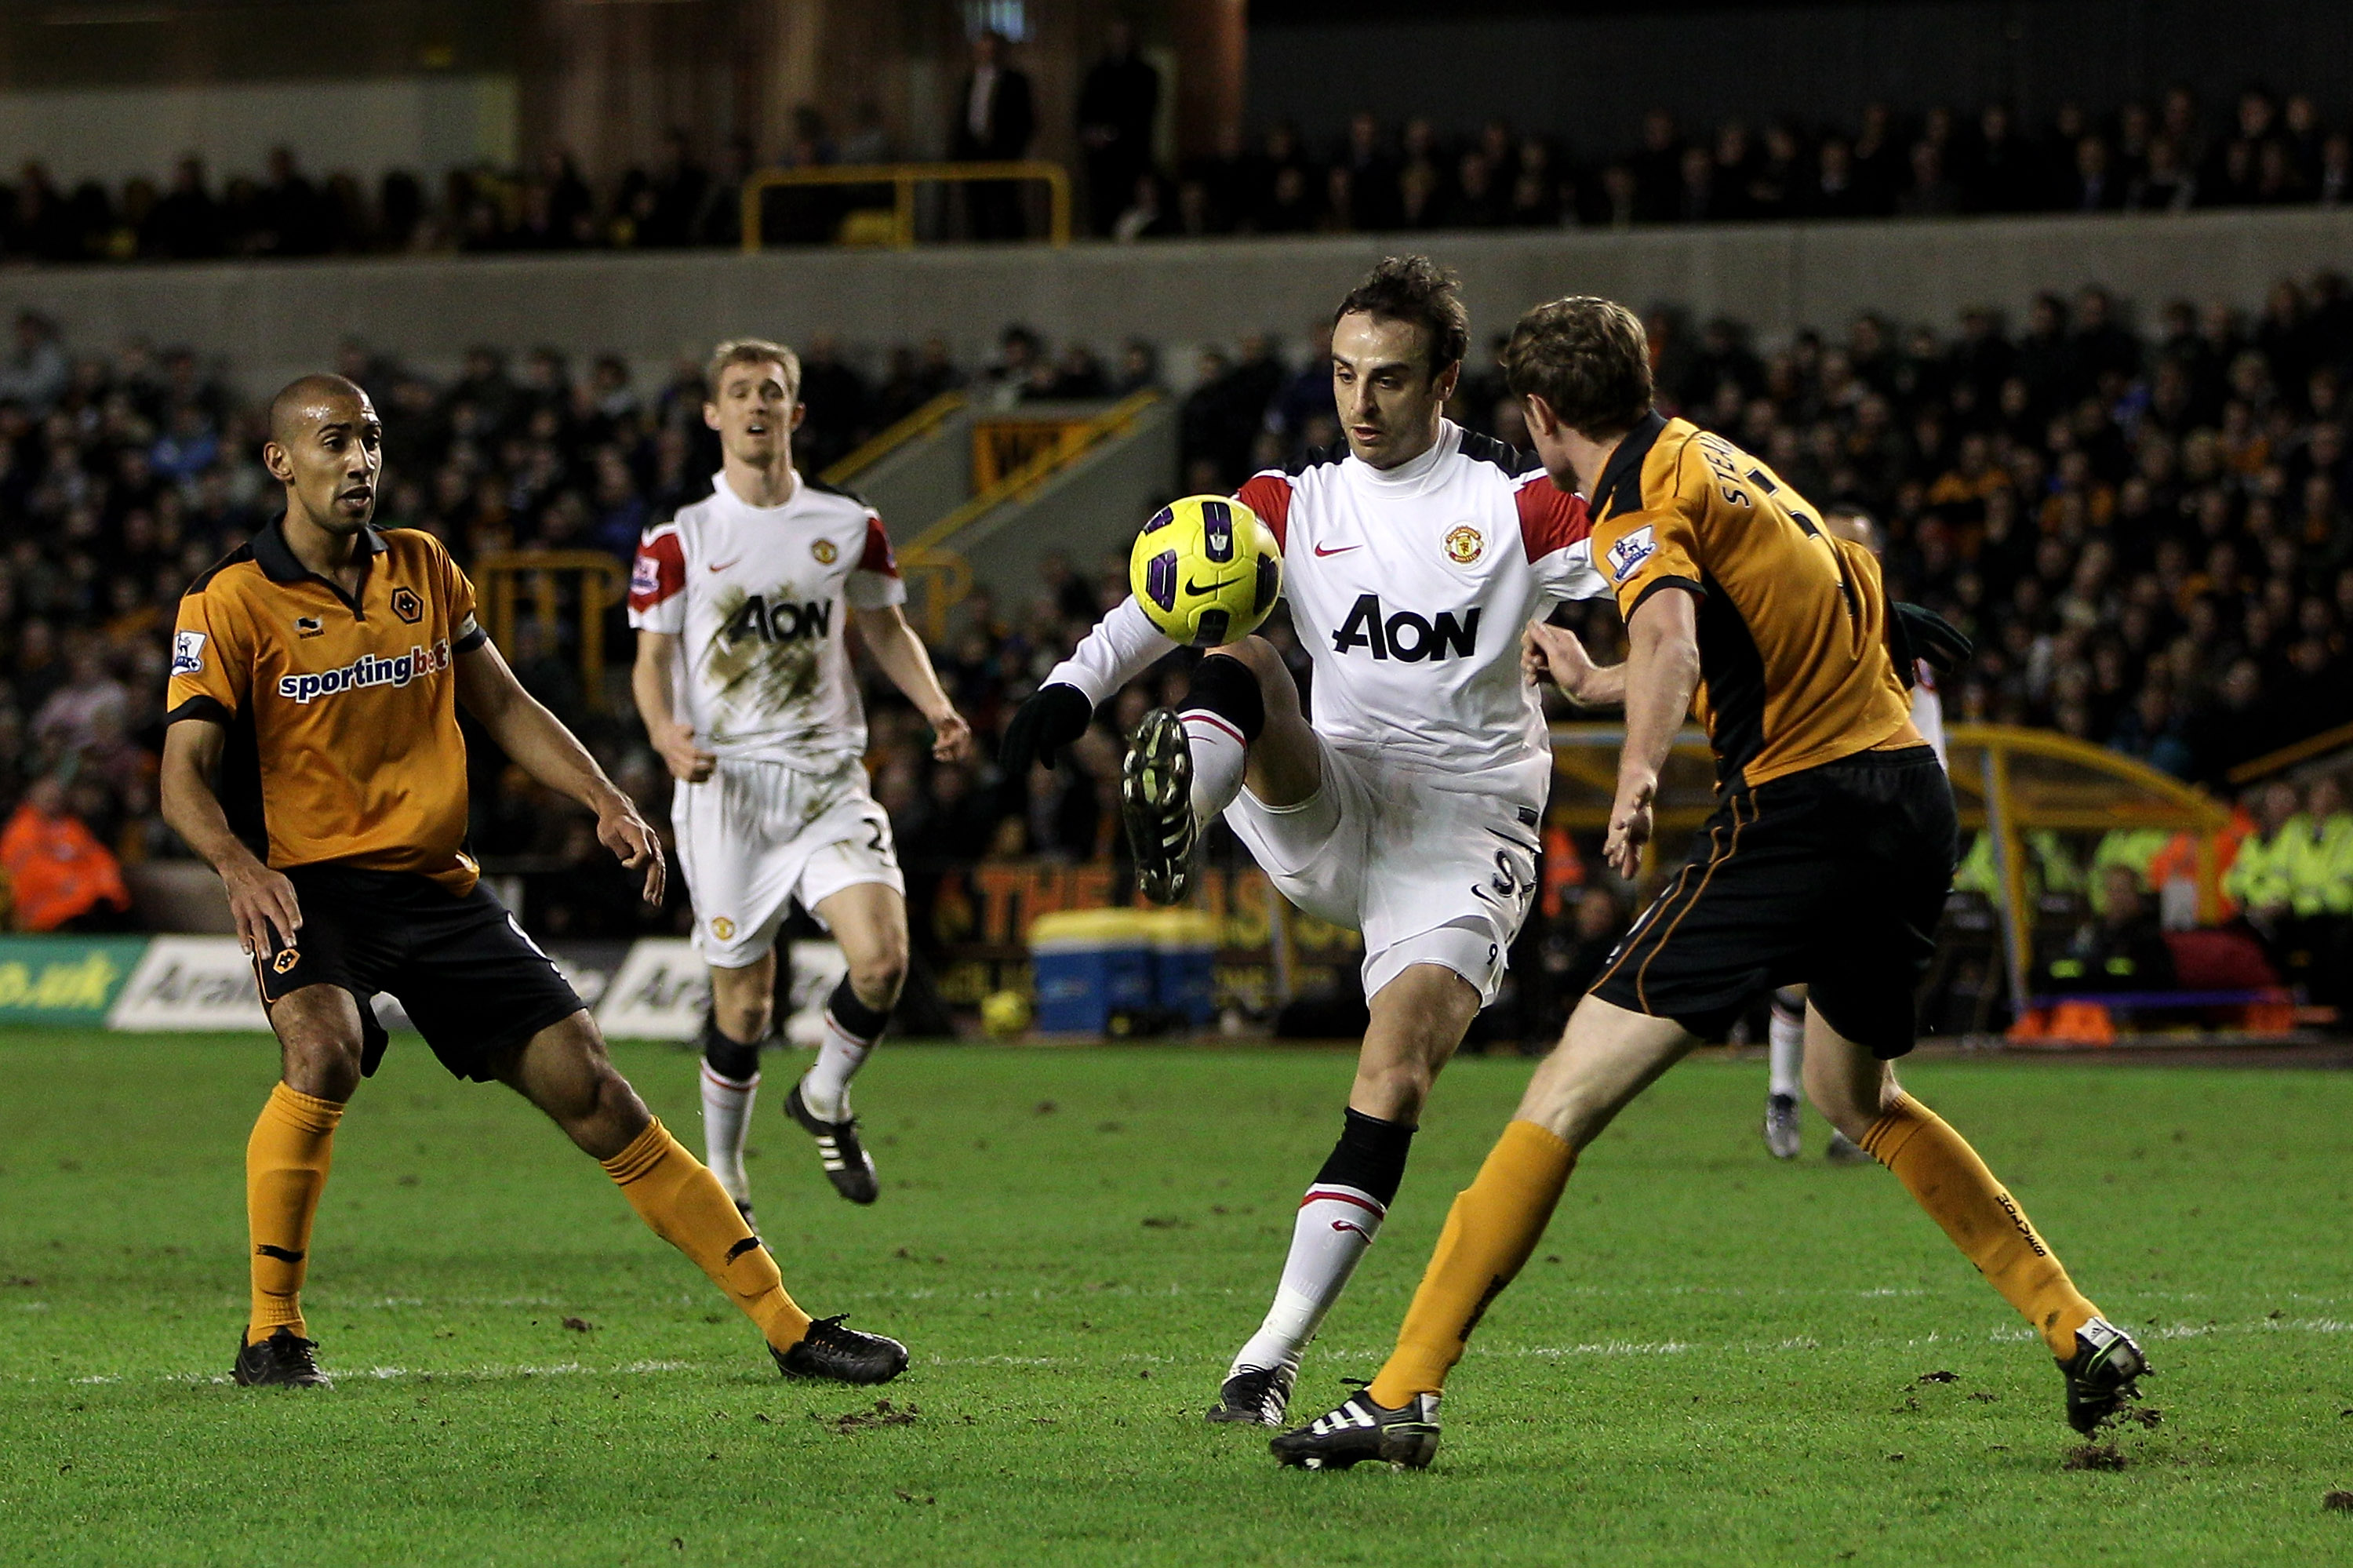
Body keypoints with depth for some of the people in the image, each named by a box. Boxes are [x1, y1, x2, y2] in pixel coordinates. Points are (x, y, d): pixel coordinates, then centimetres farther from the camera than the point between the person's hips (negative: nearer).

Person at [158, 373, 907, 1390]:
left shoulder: (422, 570, 9)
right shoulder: (231, 602, -6)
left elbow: (503, 706, 16)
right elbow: (184, 774, -12)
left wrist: (604, 802, 1)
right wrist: (239, 865, -32)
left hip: (436, 887, 4)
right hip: (306, 889, -4)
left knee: (592, 1092, -1)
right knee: (324, 1052, -35)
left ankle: (786, 1325, 3)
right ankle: (271, 1333, -19)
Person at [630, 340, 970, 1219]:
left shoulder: (849, 526, 7)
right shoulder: (681, 539, 1)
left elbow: (886, 629, 19)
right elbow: (652, 659, 2)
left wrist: (937, 709, 2)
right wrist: (667, 734, -19)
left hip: (829, 778, 2)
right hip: (727, 784, -2)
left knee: (882, 958, -18)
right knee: (743, 1001, -1)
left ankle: (825, 1098, 11)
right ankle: (722, 1173, 21)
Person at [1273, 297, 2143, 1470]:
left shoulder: (1639, 493, -7)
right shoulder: (1713, 457, 21)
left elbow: (1670, 636, -30)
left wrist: (1638, 777, -39)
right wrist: (1585, 673, 50)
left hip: (1797, 810, -9)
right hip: (1910, 787, 9)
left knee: (1571, 1091, -9)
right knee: (1856, 1098, 31)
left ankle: (1402, 1395, -15)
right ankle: (2081, 1332, 29)